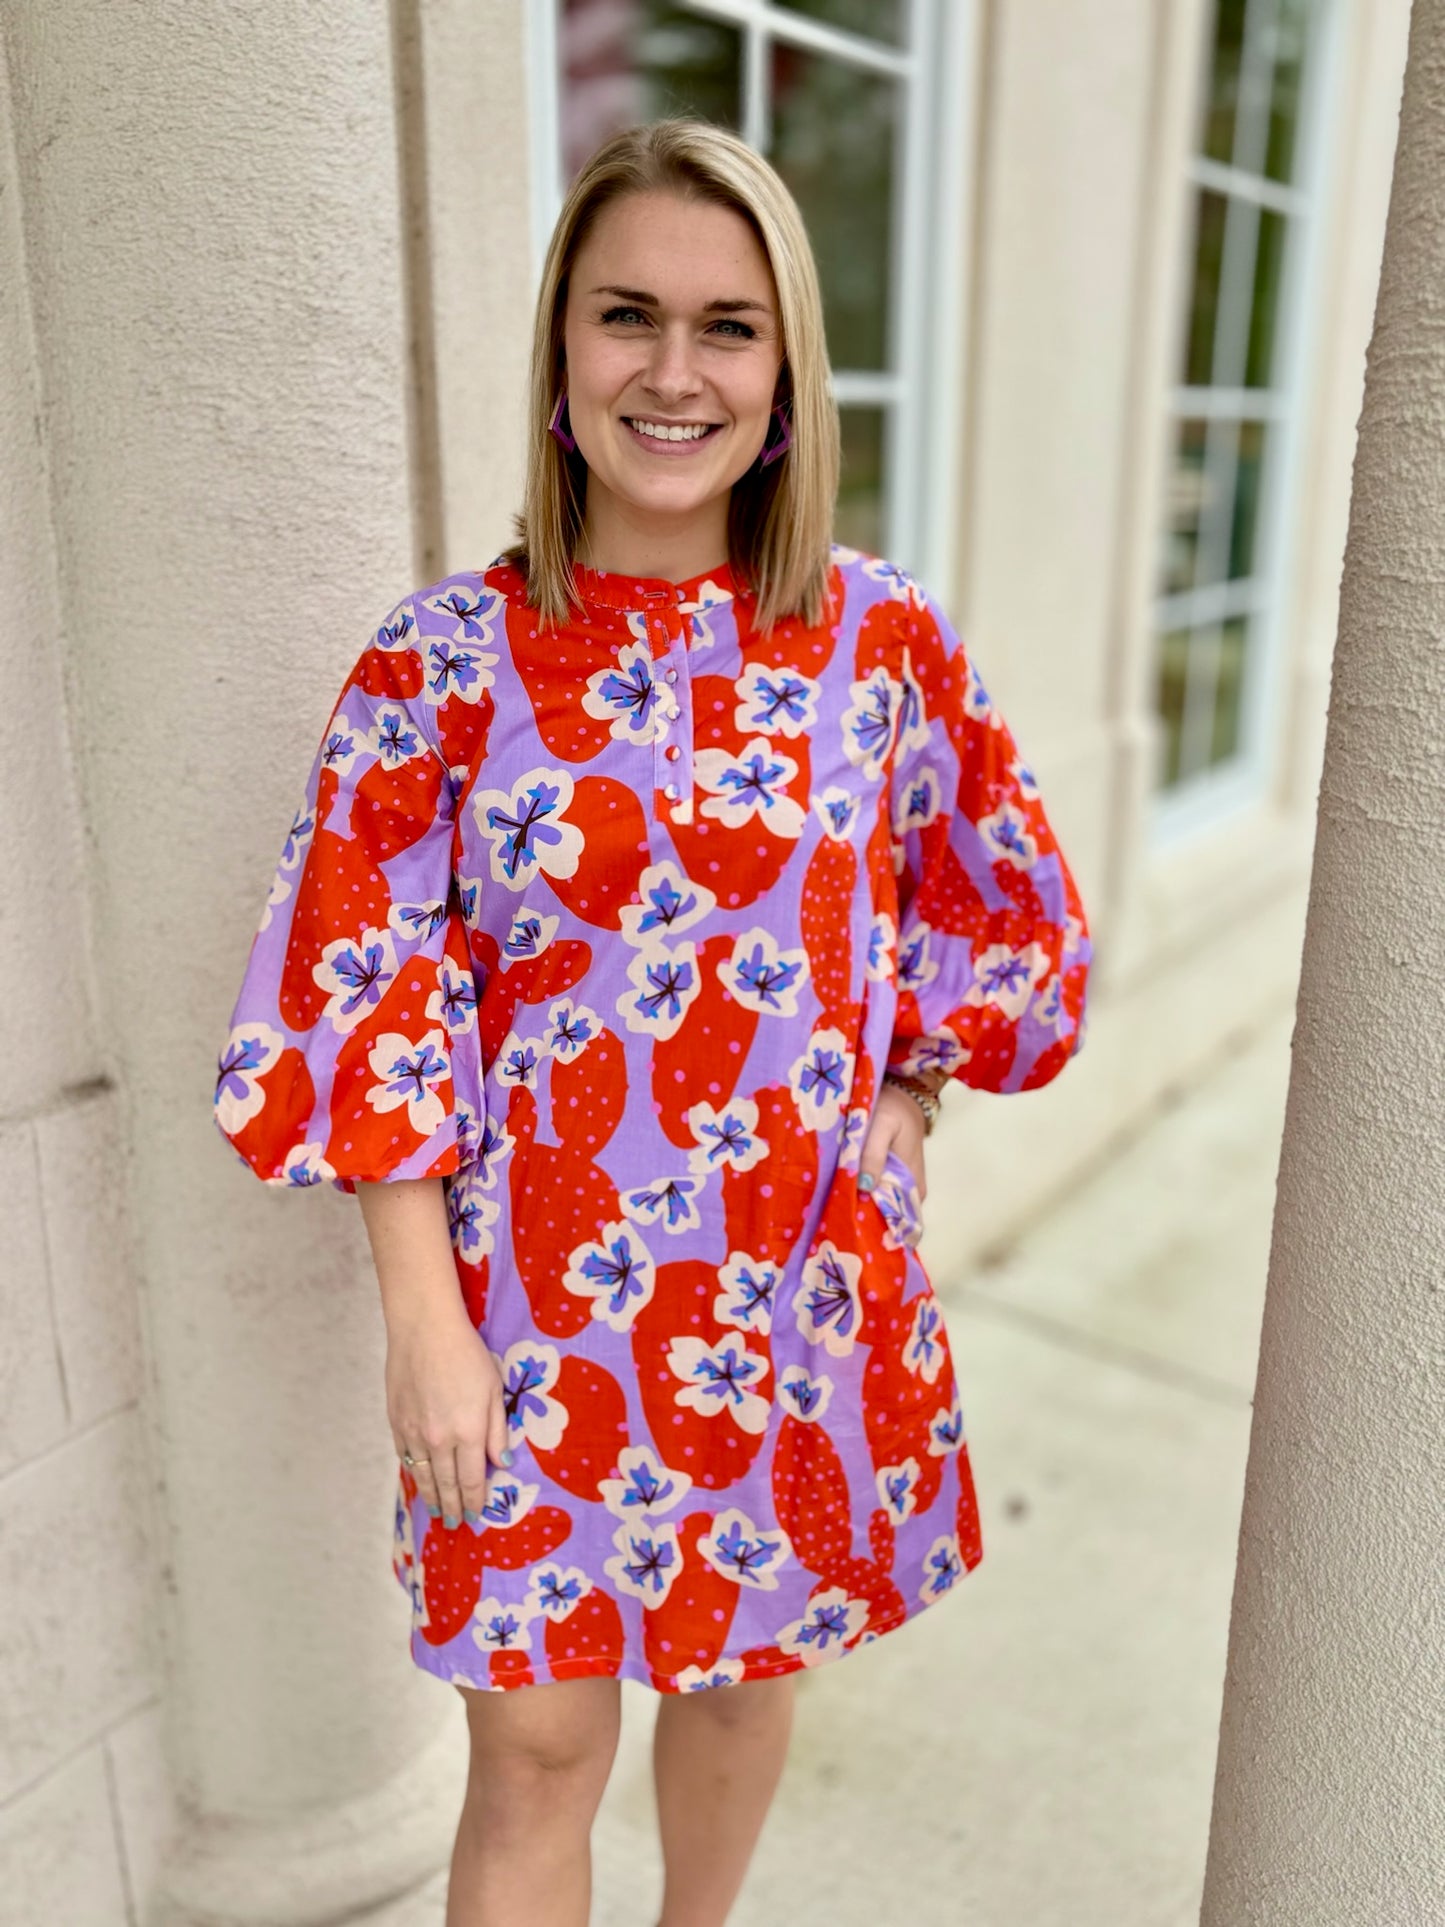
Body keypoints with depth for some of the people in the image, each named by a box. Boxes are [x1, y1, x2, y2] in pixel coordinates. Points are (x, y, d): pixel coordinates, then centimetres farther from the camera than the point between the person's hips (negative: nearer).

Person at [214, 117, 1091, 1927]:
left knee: (745, 1661, 23)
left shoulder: (880, 635, -3)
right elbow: (373, 1010, -8)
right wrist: (425, 1323, -10)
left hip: (806, 1280, 3)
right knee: (538, 1750, 10)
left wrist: (904, 1102, -2)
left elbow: (1002, 905, 8)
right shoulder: (445, 655, -9)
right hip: (542, 1296, -2)